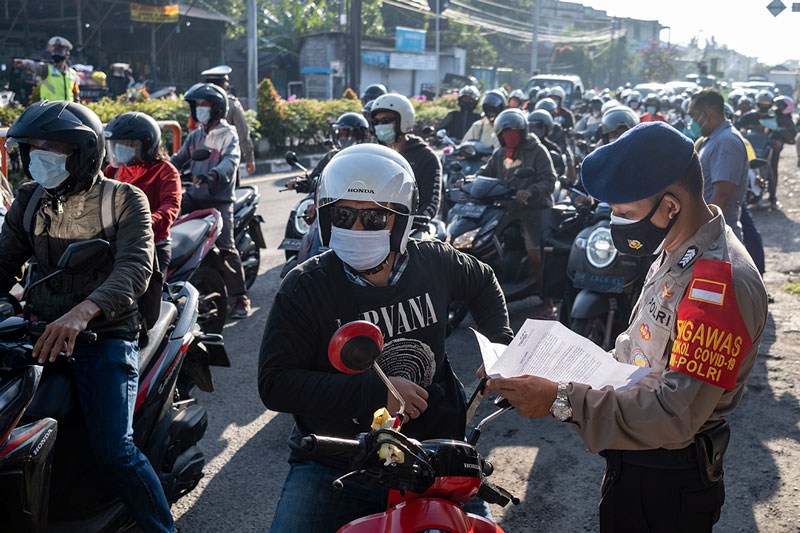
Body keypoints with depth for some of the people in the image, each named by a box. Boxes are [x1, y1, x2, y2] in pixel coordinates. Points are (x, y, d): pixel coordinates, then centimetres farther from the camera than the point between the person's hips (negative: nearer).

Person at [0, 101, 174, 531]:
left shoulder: (123, 199, -2)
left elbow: (134, 267, -17)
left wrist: (84, 311, -35)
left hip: (104, 335, -5)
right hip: (41, 334, 5)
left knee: (113, 451, -19)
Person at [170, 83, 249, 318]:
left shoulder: (228, 135, 0)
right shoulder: (195, 136, 21)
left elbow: (230, 161, -17)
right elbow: (179, 159, 18)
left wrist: (212, 174, -37)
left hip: (219, 199, -6)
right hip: (195, 197, 7)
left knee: (226, 247, -15)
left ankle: (240, 298, -9)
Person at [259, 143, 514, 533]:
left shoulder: (435, 263, -1)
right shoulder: (304, 288, -10)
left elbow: (482, 282, 23)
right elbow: (275, 383, -16)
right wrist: (376, 393, -22)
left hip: (432, 453, 2)